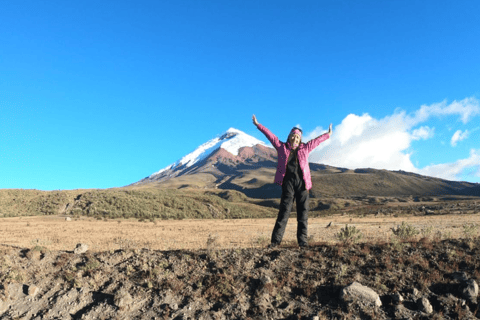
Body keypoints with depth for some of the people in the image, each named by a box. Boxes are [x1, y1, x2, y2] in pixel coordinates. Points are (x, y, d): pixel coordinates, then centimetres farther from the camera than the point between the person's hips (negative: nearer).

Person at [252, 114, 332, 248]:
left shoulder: (304, 148, 16)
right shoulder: (282, 147, 11)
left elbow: (316, 141, 28)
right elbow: (271, 136, 14)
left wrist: (327, 135, 37)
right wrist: (258, 125, 17)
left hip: (302, 182, 2)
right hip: (288, 182, -2)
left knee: (303, 212, 3)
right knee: (284, 211, -6)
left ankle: (302, 241, 10)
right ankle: (276, 239, -2)